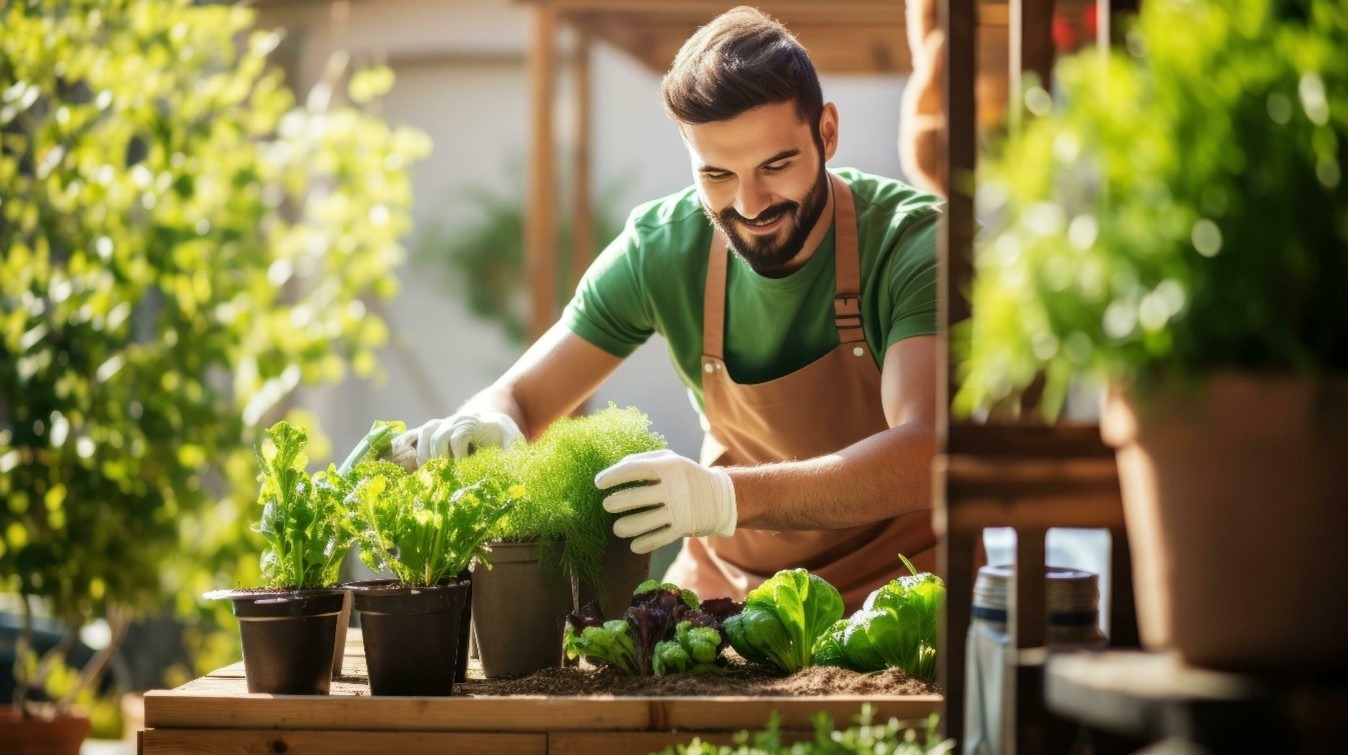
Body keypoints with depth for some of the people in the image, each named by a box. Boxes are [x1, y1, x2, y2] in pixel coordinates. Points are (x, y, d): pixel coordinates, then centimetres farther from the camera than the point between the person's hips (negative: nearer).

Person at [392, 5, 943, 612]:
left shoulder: (913, 244, -18)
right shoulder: (660, 249, -7)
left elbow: (924, 457, -33)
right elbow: (519, 397, 0)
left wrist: (726, 496, -48)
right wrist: (481, 431, -26)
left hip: (902, 584, -5)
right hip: (728, 581, 5)